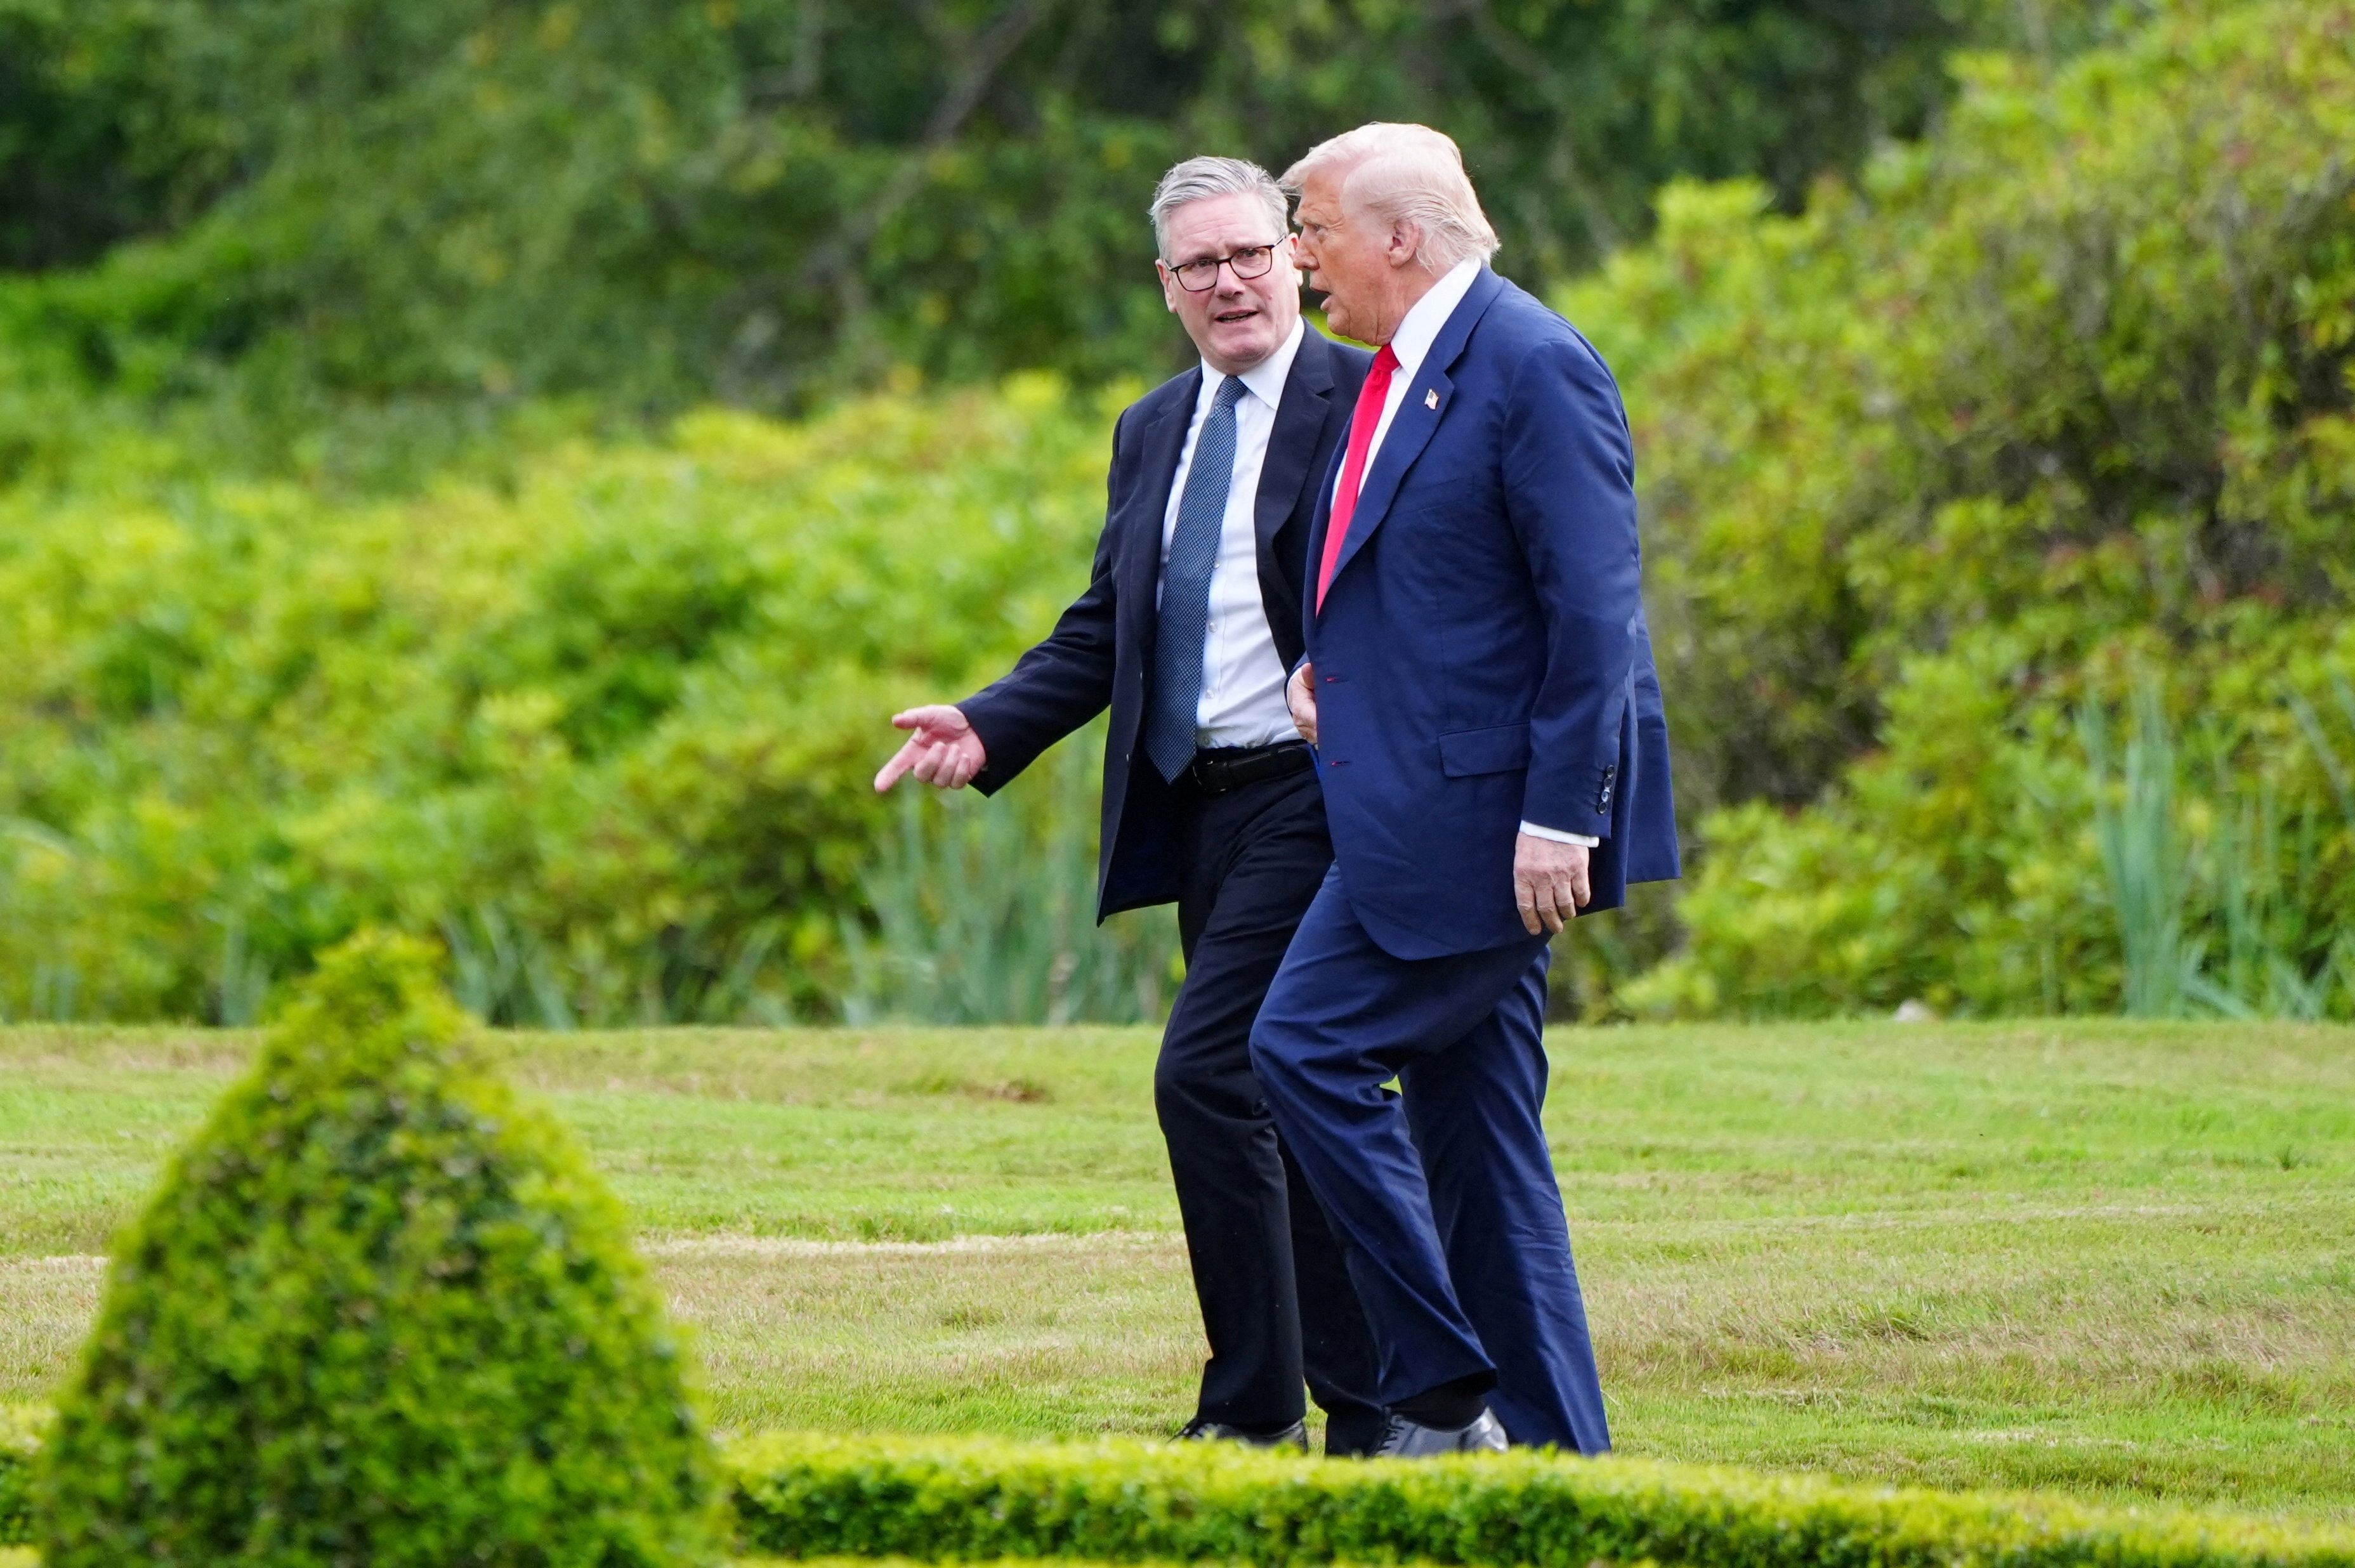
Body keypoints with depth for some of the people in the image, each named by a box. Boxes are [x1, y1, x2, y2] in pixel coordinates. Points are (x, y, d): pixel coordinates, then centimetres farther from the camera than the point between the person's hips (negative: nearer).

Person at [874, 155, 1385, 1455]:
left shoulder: (1368, 404, -5)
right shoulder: (1151, 433, 17)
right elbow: (1101, 634, 18)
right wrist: (986, 729, 4)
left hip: (1312, 798, -8)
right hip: (1196, 808, 8)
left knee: (1205, 1071, -16)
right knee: (1289, 1098, 9)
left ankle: (1255, 1398, -10)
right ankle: (1361, 1406, 14)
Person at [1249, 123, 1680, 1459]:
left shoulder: (1533, 367, -14)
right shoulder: (1404, 373, 16)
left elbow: (1594, 609, -18)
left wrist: (1558, 818, -22)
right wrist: (1338, 665, 8)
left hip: (1481, 807, -10)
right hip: (1428, 807, 10)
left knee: (1311, 1048, -12)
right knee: (1473, 1120, 9)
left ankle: (1446, 1386, -9)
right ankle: (1550, 1438, 11)